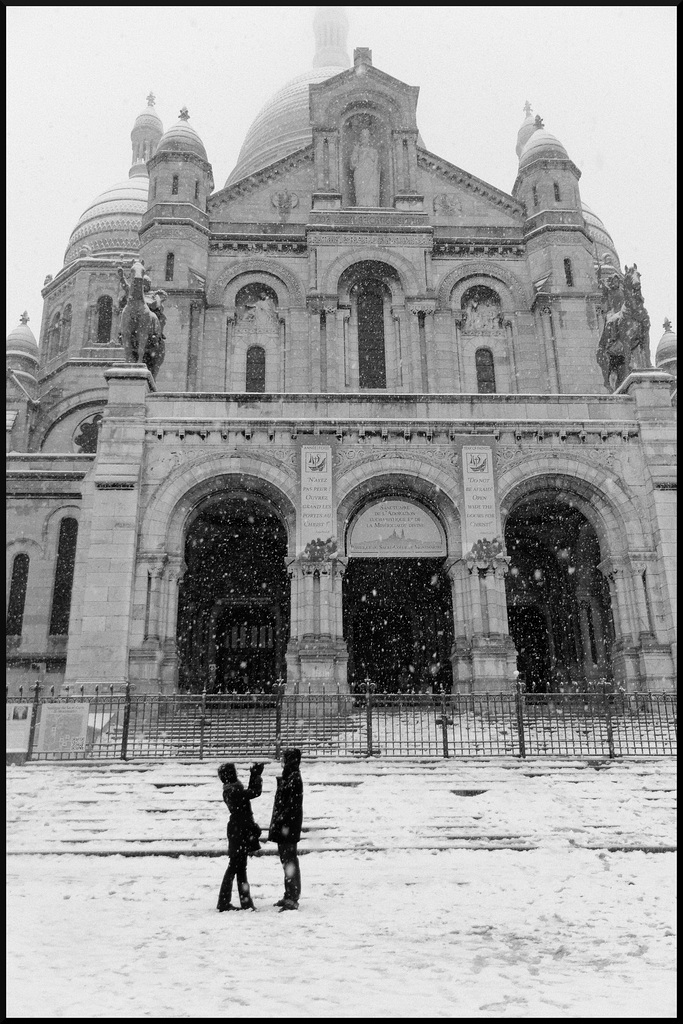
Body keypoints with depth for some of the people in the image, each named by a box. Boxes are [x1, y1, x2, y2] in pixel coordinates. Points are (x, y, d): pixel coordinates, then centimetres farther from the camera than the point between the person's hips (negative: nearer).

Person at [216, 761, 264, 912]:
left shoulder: (231, 790, 10)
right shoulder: (234, 791, -20)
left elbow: (249, 792, 17)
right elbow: (255, 792, -21)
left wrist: (254, 775, 10)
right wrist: (257, 776, -10)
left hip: (239, 832, 9)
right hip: (240, 832, -9)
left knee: (240, 868, 13)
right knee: (234, 868, -1)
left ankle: (246, 902, 20)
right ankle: (224, 903, 6)